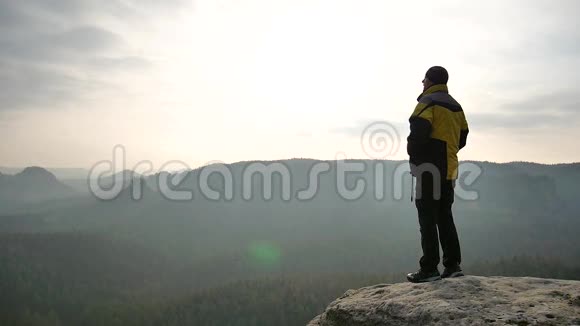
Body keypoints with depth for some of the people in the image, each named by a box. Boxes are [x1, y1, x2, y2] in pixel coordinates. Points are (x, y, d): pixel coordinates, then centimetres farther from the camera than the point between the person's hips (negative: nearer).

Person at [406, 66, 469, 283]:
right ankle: (453, 265, 14)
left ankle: (429, 269, -2)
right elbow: (462, 138, 19)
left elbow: (418, 133, -20)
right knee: (445, 218, 13)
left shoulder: (428, 102, -7)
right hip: (449, 170, 8)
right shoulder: (455, 106, 18)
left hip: (428, 169, -8)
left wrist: (412, 152, -3)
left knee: (427, 219, -5)